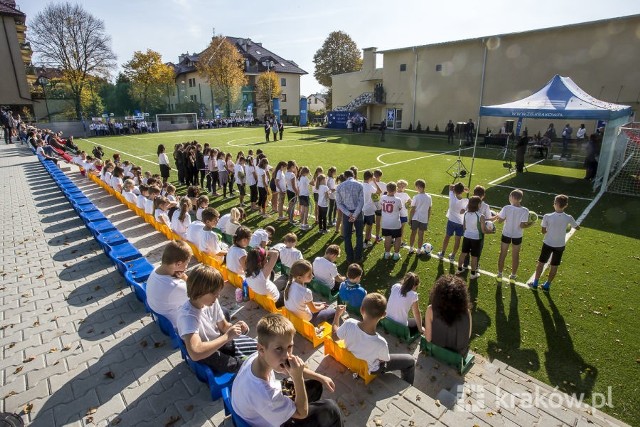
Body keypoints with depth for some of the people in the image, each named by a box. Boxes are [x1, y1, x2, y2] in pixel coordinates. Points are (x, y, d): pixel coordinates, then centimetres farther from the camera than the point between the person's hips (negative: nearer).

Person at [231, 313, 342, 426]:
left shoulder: (258, 357, -25)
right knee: (330, 409, -2)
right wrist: (298, 377, -35)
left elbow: (288, 369, -3)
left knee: (315, 385, 15)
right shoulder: (265, 395, -44)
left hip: (266, 410, 6)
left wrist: (320, 378, 0)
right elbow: (301, 413, -24)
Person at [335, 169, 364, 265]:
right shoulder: (359, 185, -4)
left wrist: (349, 214, -11)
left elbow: (339, 203, -5)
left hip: (346, 213, 1)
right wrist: (355, 215, -15)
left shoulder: (340, 186, 0)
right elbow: (361, 201, -13)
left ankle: (350, 258, 14)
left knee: (347, 236, 11)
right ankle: (358, 257, 16)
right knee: (359, 235, 14)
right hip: (357, 212, -1)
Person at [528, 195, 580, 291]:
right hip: (560, 246, 2)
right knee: (554, 266, 15)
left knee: (541, 263, 15)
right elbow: (578, 227, 6)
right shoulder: (568, 218, -13)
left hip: (548, 244, -2)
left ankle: (535, 283, 24)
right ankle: (547, 285, 26)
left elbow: (543, 231, -9)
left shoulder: (547, 216, -20)